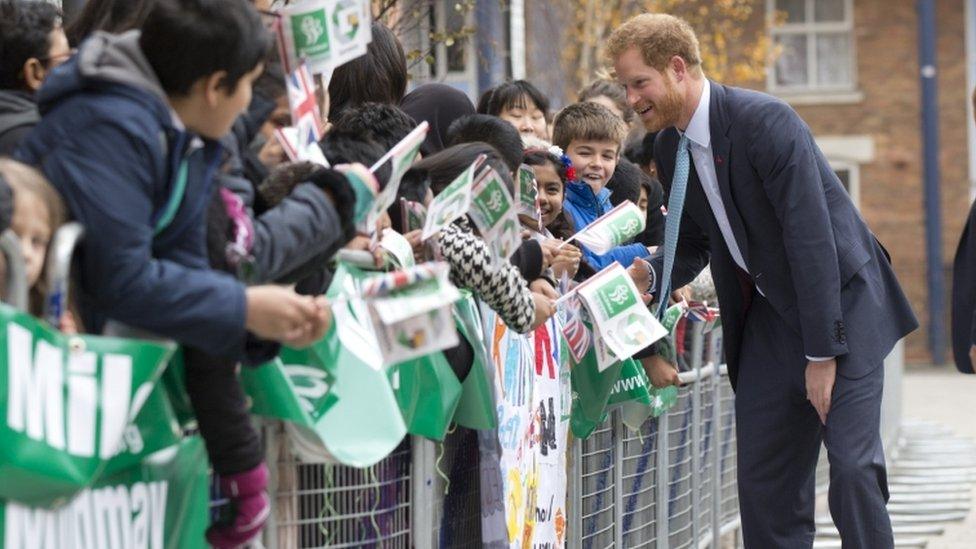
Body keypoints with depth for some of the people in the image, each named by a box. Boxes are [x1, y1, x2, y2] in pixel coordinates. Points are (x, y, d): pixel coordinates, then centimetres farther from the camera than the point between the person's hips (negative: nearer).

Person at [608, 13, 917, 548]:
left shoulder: (765, 121, -22)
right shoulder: (671, 147, 3)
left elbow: (811, 238, -24)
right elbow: (691, 244, 14)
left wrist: (822, 353, -23)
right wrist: (649, 278, -7)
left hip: (840, 306, -7)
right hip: (768, 315, 7)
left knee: (853, 467, -14)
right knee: (765, 482, 2)